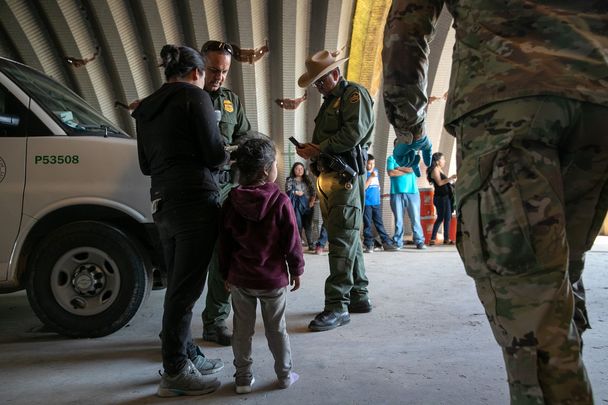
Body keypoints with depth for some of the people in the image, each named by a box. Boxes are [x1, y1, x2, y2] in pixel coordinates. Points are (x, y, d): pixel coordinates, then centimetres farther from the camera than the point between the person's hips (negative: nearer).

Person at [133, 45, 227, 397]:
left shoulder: (148, 108, 19)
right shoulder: (194, 96, -3)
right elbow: (213, 154, -10)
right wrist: (225, 156, 11)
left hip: (163, 203, 8)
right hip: (195, 201, -8)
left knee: (178, 284, 15)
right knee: (186, 287, -2)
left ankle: (188, 356, 27)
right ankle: (175, 373, 7)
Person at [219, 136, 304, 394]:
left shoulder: (231, 202, -2)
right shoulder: (280, 201, -13)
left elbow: (224, 244, 4)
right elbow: (292, 241, -10)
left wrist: (226, 274, 15)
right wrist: (296, 270, 4)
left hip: (240, 278, 2)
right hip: (274, 278, -2)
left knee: (242, 330, 13)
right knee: (276, 329, 12)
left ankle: (243, 378, 23)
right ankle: (284, 375, 25)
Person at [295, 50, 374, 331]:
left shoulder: (354, 94, 0)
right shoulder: (329, 102, 27)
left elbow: (354, 133, -15)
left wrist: (320, 148, -12)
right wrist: (310, 150, 4)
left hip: (345, 176, -9)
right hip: (327, 176, 9)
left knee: (342, 239, -11)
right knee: (348, 237, 11)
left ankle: (337, 305, -10)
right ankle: (358, 296, 20)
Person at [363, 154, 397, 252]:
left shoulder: (376, 171, 15)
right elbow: (363, 187, -15)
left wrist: (378, 191, 16)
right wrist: (371, 177, -17)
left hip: (376, 202, 5)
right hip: (367, 203, -5)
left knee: (379, 223, 8)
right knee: (367, 225, 0)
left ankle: (386, 243, 10)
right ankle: (369, 245, 5)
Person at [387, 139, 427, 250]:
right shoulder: (391, 158, 12)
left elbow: (412, 168, -5)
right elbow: (390, 172, -5)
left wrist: (399, 168, 0)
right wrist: (406, 170, -1)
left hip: (412, 192, 1)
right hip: (396, 193, 0)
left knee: (415, 218, -2)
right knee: (398, 220, 1)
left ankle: (419, 241, 3)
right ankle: (397, 242, 6)